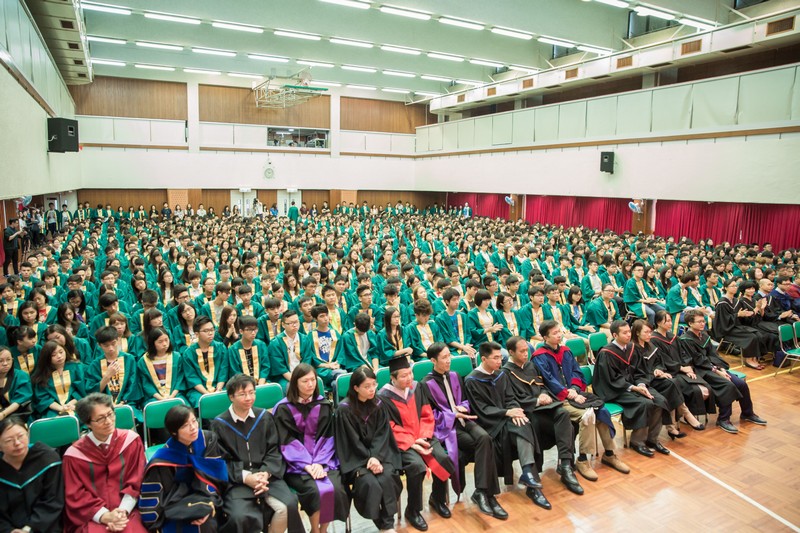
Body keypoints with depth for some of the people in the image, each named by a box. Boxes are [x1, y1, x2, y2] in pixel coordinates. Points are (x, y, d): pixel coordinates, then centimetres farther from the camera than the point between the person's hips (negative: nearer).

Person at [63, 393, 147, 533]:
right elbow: (75, 496, 0)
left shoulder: (131, 440, 0)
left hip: (126, 512, 0)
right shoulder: (74, 454, -2)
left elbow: (136, 482, 2)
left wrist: (122, 511, -11)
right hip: (90, 517, 0)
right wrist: (104, 515, -12)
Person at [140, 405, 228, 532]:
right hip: (177, 505, -3)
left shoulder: (208, 440, -8)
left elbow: (216, 476, -6)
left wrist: (210, 504, -22)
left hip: (205, 497, 3)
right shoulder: (163, 460, -16)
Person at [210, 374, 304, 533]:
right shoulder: (219, 424, -2)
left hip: (266, 475, 2)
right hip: (236, 480, -2)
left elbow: (274, 451, 6)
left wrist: (265, 473, -13)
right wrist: (245, 477, -17)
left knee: (288, 506, -21)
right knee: (241, 517, -30)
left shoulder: (264, 417, 7)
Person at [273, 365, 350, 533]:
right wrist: (307, 465, -16)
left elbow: (327, 437, 3)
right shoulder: (284, 409, -4)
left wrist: (320, 462, -13)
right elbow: (287, 443, -8)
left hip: (324, 460, 3)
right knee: (316, 491, -28)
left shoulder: (324, 405, 6)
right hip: (296, 463, -3)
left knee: (336, 489, -23)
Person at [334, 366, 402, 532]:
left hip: (379, 454, 3)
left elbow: (382, 434, -2)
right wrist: (369, 459, -17)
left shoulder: (378, 404, 1)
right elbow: (353, 442, -11)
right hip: (355, 458, -3)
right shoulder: (345, 409, -12)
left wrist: (376, 457, -17)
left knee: (386, 479, -25)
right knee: (370, 484, -28)